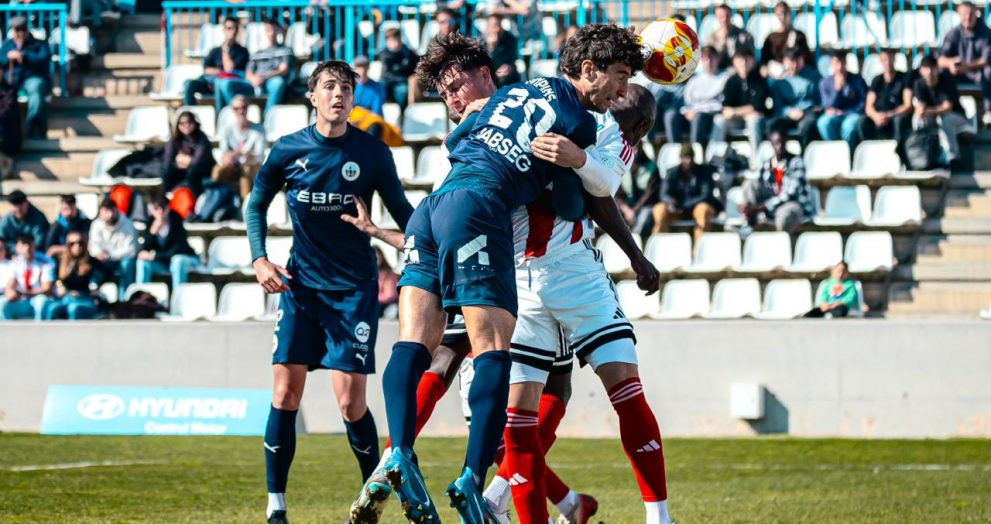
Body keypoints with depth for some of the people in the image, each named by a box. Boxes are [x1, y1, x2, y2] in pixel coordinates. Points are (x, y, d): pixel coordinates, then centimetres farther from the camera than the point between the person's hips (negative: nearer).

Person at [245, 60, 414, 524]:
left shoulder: (372, 153, -5)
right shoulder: (289, 150, -1)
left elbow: (401, 211, 4)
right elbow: (256, 204, 13)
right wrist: (259, 259, 0)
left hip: (353, 289, -2)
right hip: (300, 285, 2)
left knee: (350, 402, -9)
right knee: (285, 394, -4)